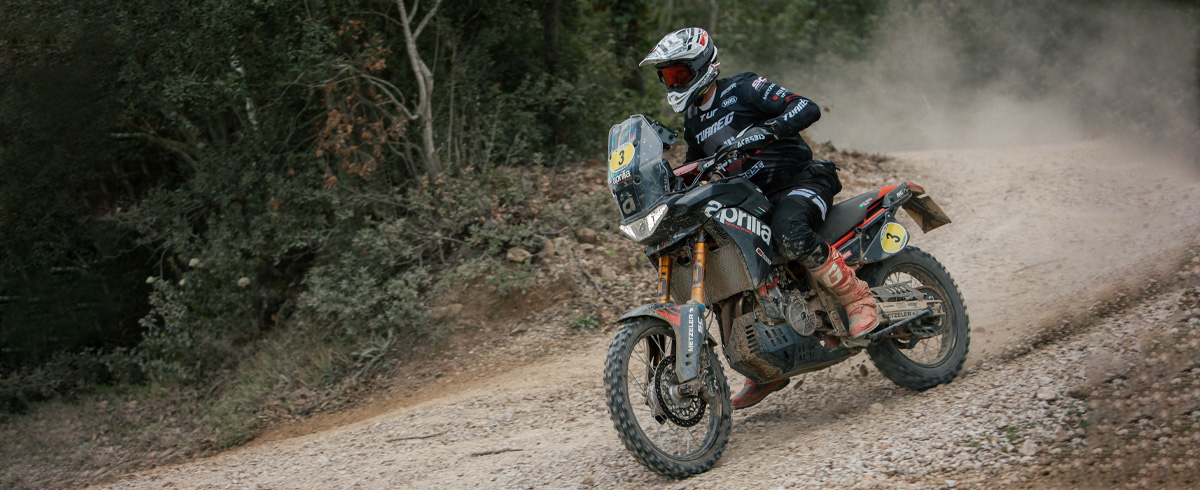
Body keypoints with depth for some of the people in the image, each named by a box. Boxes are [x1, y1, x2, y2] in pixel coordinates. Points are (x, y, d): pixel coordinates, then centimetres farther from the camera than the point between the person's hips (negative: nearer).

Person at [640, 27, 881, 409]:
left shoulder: (742, 89, -9)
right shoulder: (693, 123, 15)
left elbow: (808, 109, -20)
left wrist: (767, 130, -36)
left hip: (800, 181, -8)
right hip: (753, 201, 8)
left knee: (789, 233, -41)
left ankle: (858, 298, -22)